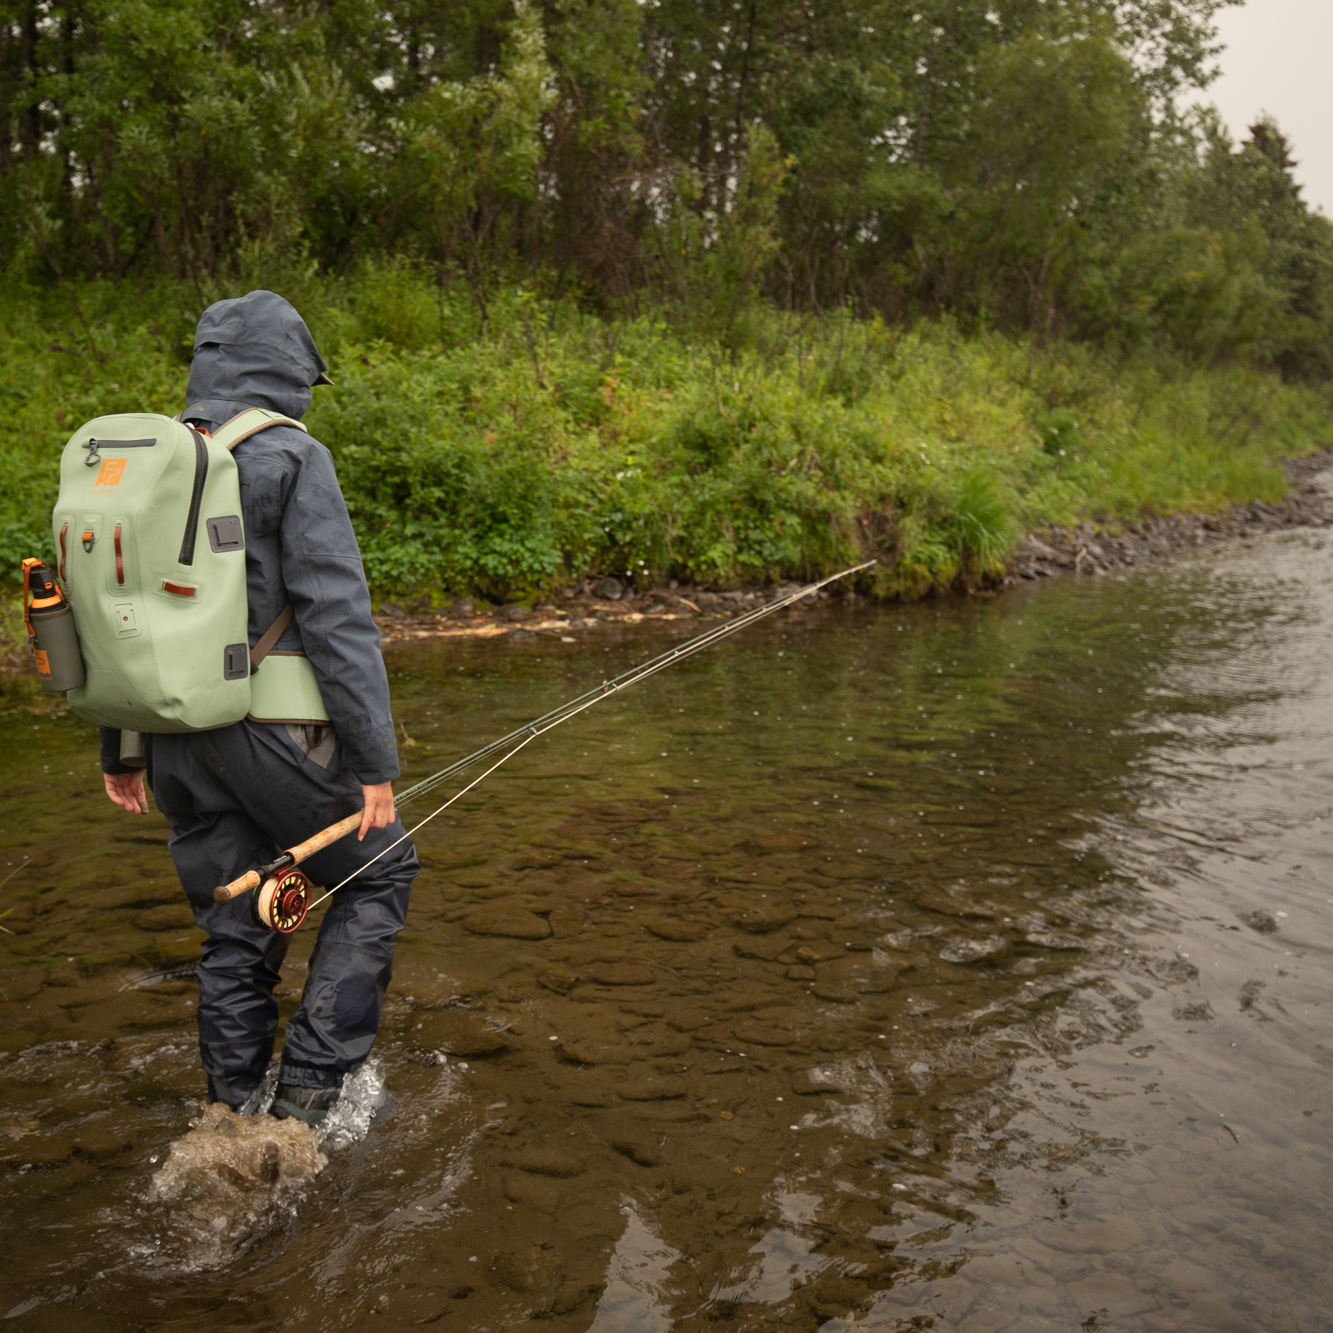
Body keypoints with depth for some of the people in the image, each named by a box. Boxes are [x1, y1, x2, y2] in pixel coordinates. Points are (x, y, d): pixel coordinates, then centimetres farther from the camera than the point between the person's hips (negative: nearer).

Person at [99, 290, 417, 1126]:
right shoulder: (290, 459, -10)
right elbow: (338, 621, -17)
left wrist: (120, 750, 21)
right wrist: (378, 762, -13)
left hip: (179, 741, 6)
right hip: (277, 735, -6)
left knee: (235, 933, 17)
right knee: (378, 875, 14)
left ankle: (238, 1122, 26)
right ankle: (309, 1091, 10)